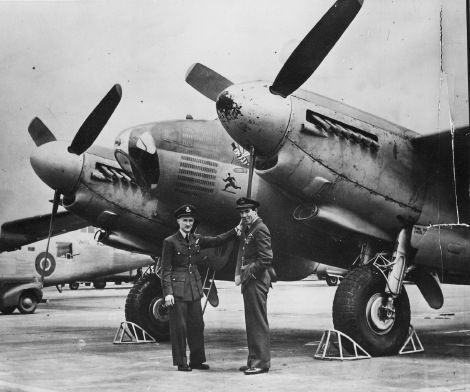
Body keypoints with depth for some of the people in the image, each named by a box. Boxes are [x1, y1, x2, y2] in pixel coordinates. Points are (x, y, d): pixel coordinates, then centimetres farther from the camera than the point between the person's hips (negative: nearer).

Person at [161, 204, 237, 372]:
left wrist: (236, 230, 0)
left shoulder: (197, 239, 11)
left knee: (197, 324, 8)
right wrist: (167, 292, -14)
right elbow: (165, 269, -6)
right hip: (177, 287, -6)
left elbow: (217, 240, 10)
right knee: (179, 326, -1)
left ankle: (197, 360, 19)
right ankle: (181, 362, 8)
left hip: (194, 287, 6)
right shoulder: (170, 242, -5)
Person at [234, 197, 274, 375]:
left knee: (258, 321, -7)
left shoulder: (260, 229, -12)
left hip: (257, 280, -10)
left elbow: (266, 258, -18)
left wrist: (249, 270, -14)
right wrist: (239, 274, 5)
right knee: (251, 322, 13)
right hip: (249, 280, 10)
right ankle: (253, 360, 20)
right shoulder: (247, 228, 18)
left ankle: (261, 362, -3)